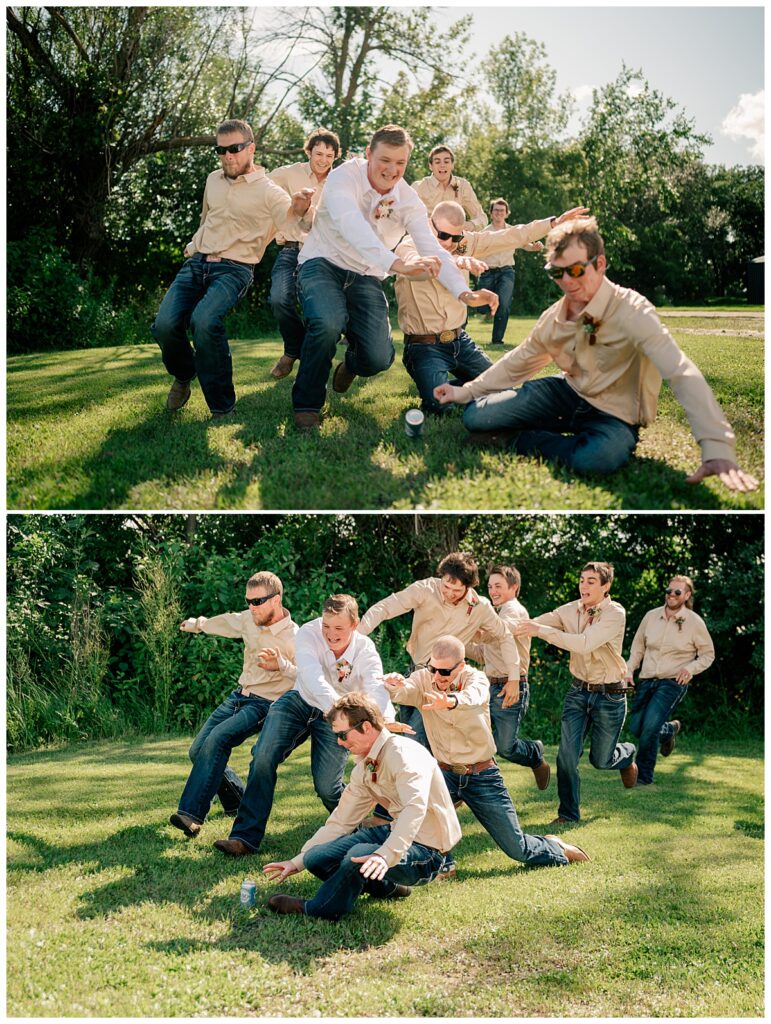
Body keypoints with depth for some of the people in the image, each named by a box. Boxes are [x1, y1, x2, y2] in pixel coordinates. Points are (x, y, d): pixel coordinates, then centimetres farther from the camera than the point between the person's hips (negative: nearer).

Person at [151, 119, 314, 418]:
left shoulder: (268, 191, -2)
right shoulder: (213, 180, 16)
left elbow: (298, 225, -16)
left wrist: (300, 210, -37)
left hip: (234, 269, -5)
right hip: (197, 263, 5)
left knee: (204, 321, -34)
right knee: (165, 324, -20)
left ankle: (222, 408, -22)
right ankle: (183, 375, 15)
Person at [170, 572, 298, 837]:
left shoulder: (293, 638, -17)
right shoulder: (250, 619, 4)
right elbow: (226, 622, 27)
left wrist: (281, 665, -38)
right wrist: (198, 624, 43)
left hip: (265, 705, -8)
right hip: (238, 696, 8)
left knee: (216, 740, -28)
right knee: (198, 750, 2)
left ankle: (192, 815, -31)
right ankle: (236, 801, 22)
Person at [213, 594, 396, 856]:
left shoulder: (366, 652, -20)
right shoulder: (307, 634, -21)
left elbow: (377, 691, -36)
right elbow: (314, 679, -35)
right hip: (300, 702, 1)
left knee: (326, 786, -14)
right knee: (263, 756, -21)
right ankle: (246, 836, -15)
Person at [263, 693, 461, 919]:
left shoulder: (404, 754, -21)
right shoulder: (363, 768, 8)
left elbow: (415, 808, -38)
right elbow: (340, 822, 15)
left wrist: (386, 855, -51)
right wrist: (297, 862, 12)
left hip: (427, 850, -9)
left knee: (359, 856, -33)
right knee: (317, 858, -1)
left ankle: (315, 909, -5)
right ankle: (387, 888, 12)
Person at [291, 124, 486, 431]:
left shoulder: (409, 201, -4)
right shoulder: (344, 178, -18)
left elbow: (433, 250, -13)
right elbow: (352, 227, -37)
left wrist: (463, 291, -33)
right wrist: (397, 264, -52)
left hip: (366, 276, 4)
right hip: (323, 264, -4)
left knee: (378, 359, -15)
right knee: (328, 323, -36)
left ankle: (351, 363, 27)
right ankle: (306, 404, -11)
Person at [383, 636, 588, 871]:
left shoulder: (476, 678, -14)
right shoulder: (424, 679, -7)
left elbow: (472, 697, -39)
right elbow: (404, 692, -29)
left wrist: (450, 701, -63)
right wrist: (394, 684, -54)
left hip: (482, 775, -2)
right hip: (446, 772, 2)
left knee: (518, 849, 1)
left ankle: (555, 849, 36)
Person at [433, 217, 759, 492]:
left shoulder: (631, 310, -25)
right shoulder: (554, 317, -3)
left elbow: (683, 376, -36)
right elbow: (517, 363, 17)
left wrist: (717, 449, -48)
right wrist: (466, 392, 13)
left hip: (613, 416, -5)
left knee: (599, 455, -42)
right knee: (475, 415, -7)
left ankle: (520, 442, -13)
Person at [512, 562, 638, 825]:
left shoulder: (615, 614, -19)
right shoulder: (571, 610, -3)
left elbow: (585, 644, -32)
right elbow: (529, 625, -8)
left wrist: (541, 631, -35)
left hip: (610, 696, -4)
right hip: (578, 691, 4)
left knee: (600, 759, 11)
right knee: (567, 754, -8)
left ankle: (626, 755, 46)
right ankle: (568, 813, 7)